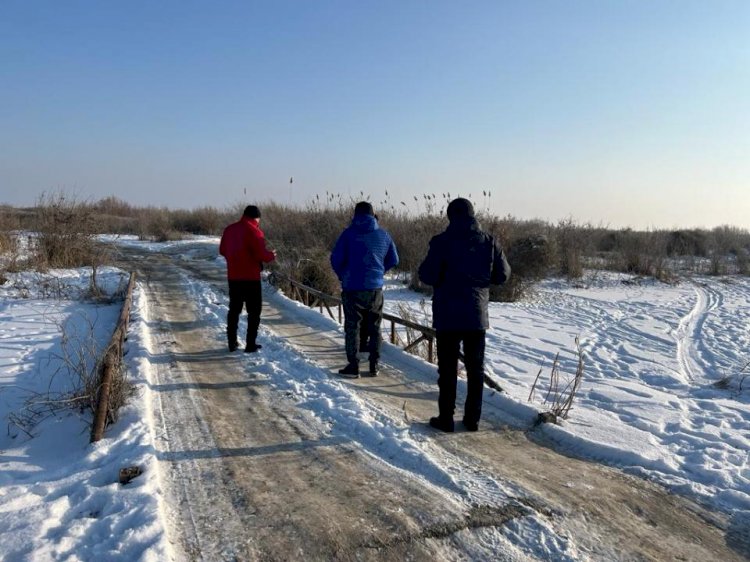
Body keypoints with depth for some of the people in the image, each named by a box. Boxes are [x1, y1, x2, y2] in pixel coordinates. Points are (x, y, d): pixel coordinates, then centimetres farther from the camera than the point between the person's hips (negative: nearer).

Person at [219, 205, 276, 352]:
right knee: (254, 310, 4)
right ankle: (251, 344, 3)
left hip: (233, 276, 6)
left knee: (234, 309, 16)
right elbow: (261, 254, -18)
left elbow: (222, 250, 15)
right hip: (250, 277, -6)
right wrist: (272, 255, 1)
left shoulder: (229, 229, 7)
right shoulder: (254, 231, -14)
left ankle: (232, 343, 21)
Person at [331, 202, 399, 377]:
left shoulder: (349, 233, -6)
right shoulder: (383, 235, 4)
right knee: (374, 328, 13)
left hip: (353, 288, -3)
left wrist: (342, 275, 9)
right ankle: (374, 366, 16)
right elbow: (393, 260, 10)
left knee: (352, 327, 6)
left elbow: (336, 258, -8)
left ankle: (353, 366, 7)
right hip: (375, 288, 3)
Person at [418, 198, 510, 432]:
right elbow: (502, 274, 4)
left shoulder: (442, 241, -10)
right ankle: (472, 418, 18)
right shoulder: (489, 241, 0)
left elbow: (427, 276, -12)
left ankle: (446, 418, 10)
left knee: (447, 369, 5)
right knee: (476, 369, 13)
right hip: (477, 315, 3)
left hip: (448, 316, -3)